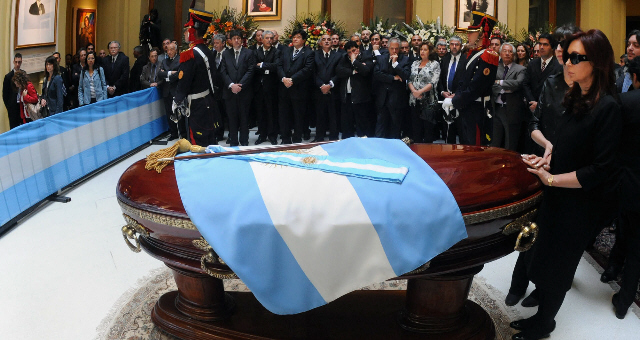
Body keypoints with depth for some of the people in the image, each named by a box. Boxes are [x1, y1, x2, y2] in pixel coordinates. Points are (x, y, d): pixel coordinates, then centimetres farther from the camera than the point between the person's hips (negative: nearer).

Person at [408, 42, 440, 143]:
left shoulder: (435, 64, 0)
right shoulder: (415, 64, 14)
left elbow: (433, 83, -10)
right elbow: (410, 80, 9)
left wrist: (420, 91, -17)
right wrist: (414, 91, -10)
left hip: (428, 101, -4)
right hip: (415, 101, 4)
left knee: (428, 127, -3)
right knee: (416, 128, 6)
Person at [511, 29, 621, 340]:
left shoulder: (608, 107, -21)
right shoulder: (576, 99, 3)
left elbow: (600, 171, -23)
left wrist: (551, 179, -19)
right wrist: (547, 160, -2)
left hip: (581, 203, -7)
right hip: (557, 197, 7)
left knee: (555, 266, 10)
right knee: (539, 259, 14)